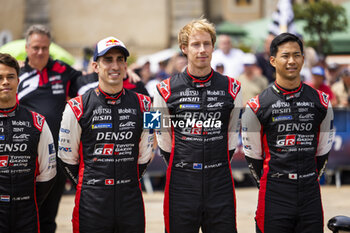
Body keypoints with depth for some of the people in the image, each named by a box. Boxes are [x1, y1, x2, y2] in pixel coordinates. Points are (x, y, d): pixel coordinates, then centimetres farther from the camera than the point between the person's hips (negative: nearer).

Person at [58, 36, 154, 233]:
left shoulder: (142, 105, 5)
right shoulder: (77, 108, -2)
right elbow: (67, 158, 5)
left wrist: (127, 185, 11)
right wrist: (90, 187, 8)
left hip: (131, 202, 2)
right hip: (92, 204, -2)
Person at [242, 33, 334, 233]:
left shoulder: (321, 102, 7)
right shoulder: (258, 106, -1)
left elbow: (323, 151, 15)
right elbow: (253, 155, 6)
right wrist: (271, 186, 9)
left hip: (311, 197, 2)